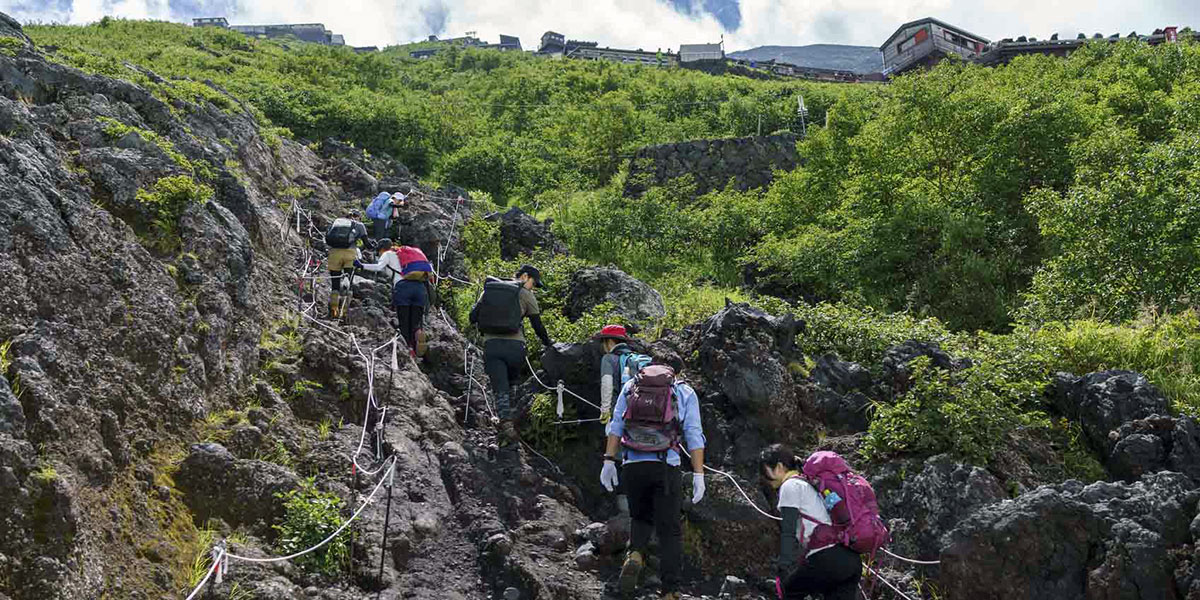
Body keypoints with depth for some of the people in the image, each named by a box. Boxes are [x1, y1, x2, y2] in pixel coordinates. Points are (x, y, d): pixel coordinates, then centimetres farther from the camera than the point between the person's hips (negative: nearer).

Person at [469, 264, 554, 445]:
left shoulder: (489, 288, 15)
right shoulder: (525, 294, 7)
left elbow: (473, 317, 11)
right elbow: (537, 325, 10)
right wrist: (548, 343, 24)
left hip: (491, 344, 1)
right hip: (514, 345, -1)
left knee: (501, 389, -2)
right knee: (511, 383, 25)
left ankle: (507, 425, -19)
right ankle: (509, 415, 20)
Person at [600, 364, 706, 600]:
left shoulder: (631, 386, 15)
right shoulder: (685, 392, 11)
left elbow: (616, 425, 7)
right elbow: (694, 436, 3)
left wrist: (609, 461, 6)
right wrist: (698, 475, 0)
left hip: (632, 465, 2)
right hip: (666, 466, -2)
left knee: (641, 518, 22)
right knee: (670, 529, 6)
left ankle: (635, 555, -7)